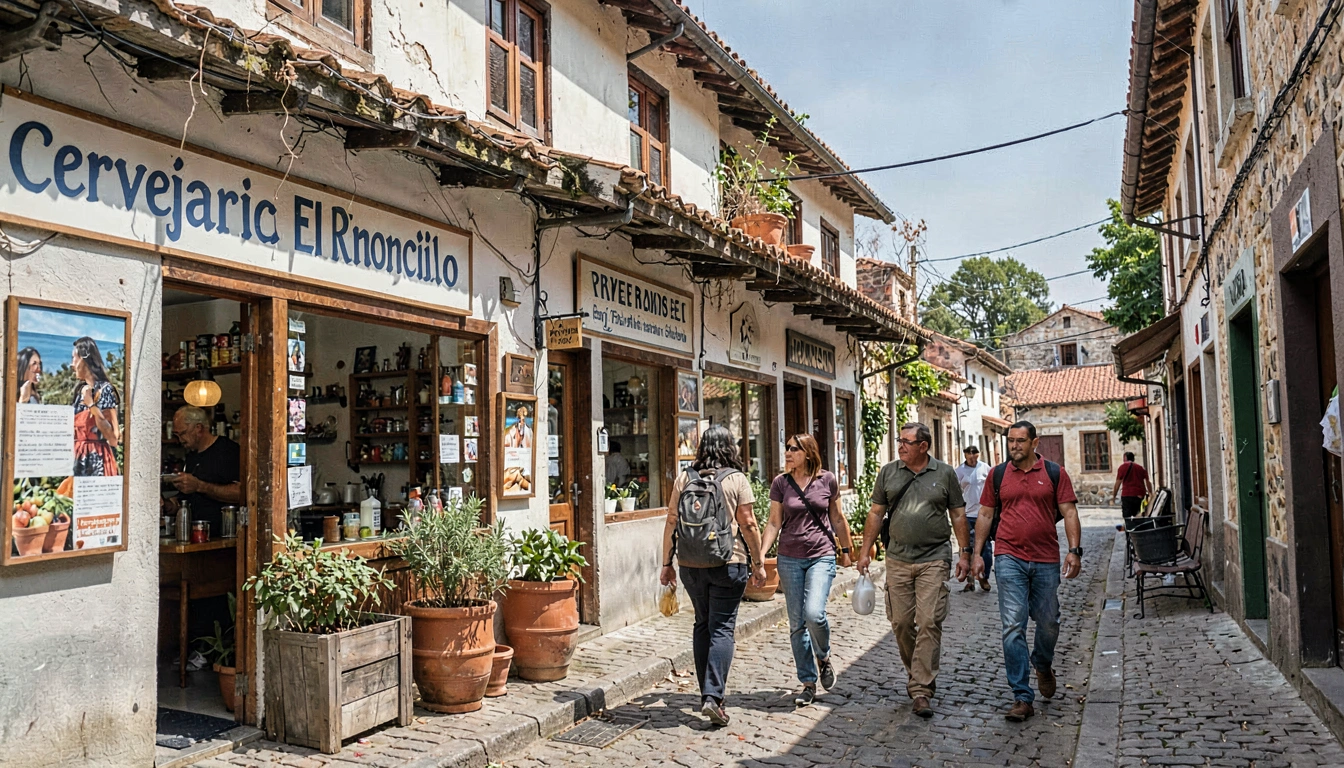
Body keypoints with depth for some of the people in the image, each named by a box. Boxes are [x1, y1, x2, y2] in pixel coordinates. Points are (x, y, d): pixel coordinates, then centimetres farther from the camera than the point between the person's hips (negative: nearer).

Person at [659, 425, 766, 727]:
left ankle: (706, 693, 22)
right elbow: (748, 524, -5)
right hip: (728, 563, -3)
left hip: (691, 564, 4)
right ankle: (713, 697, -9)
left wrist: (666, 564, 12)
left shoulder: (683, 479, 5)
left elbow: (671, 523, 5)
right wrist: (758, 563, 4)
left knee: (702, 624, 16)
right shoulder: (737, 479, -4)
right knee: (722, 628, 0)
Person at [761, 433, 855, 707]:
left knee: (814, 613, -20)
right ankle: (808, 682, 19)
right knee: (797, 624, 5)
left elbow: (837, 518, 11)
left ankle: (824, 658, 12)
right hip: (790, 559, 2)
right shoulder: (781, 483, 0)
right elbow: (774, 523, 2)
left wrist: (846, 550, 16)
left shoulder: (827, 480, -1)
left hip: (822, 556, -2)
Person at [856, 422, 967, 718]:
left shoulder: (945, 474, 2)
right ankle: (918, 673, 29)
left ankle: (920, 691, -4)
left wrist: (965, 553, 2)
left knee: (929, 622, -8)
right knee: (901, 622, 6)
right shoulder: (888, 473, 6)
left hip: (934, 559, -2)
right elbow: (876, 513, 9)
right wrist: (865, 551, 6)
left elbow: (958, 515, 7)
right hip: (898, 560, 3)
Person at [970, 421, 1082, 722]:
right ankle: (1022, 698, -3)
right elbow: (985, 516, 11)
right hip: (1009, 559, 0)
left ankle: (1043, 665, 45)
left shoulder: (1055, 473, 4)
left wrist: (1075, 550, -11)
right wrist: (977, 553, 6)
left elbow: (1069, 512, 1)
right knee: (1013, 627, -7)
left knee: (1048, 623, 13)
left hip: (1046, 561, 1)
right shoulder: (997, 474, 6)